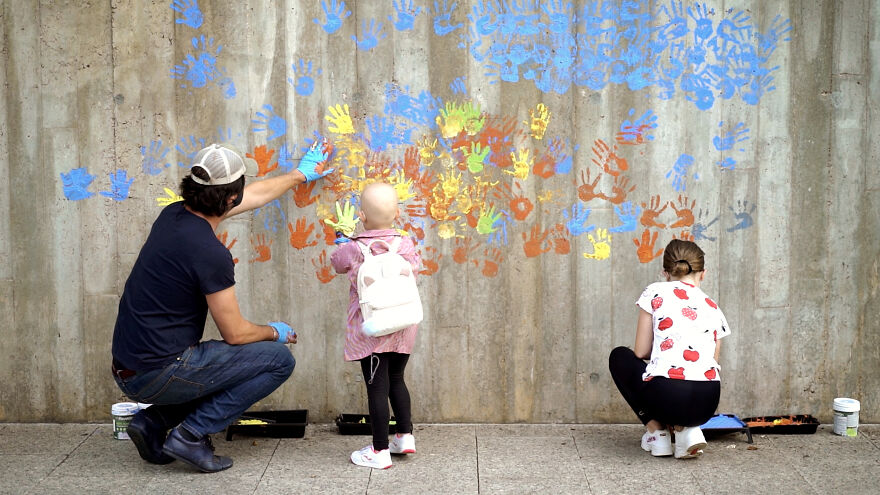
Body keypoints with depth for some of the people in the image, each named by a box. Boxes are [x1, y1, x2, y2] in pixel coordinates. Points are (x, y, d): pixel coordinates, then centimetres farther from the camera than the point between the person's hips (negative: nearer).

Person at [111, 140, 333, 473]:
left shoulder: (173, 214, 5)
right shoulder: (210, 253, -21)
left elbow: (255, 195, 23)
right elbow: (235, 333, -12)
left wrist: (300, 174, 36)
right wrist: (274, 332, 10)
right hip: (159, 374, -9)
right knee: (279, 359, -1)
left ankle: (154, 421, 14)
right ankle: (191, 434, -4)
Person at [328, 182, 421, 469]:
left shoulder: (353, 249, -10)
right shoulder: (407, 246, -2)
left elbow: (336, 263, 10)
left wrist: (343, 238, 29)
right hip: (403, 327, 4)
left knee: (377, 387, -1)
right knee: (396, 380, 22)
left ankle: (380, 451, 4)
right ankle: (405, 435, 24)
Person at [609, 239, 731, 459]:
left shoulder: (655, 293, 8)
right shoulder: (713, 308, 20)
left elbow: (641, 352, 9)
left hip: (667, 396, -4)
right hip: (707, 403, 5)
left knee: (620, 357, 27)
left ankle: (656, 430, 15)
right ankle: (688, 429, 11)